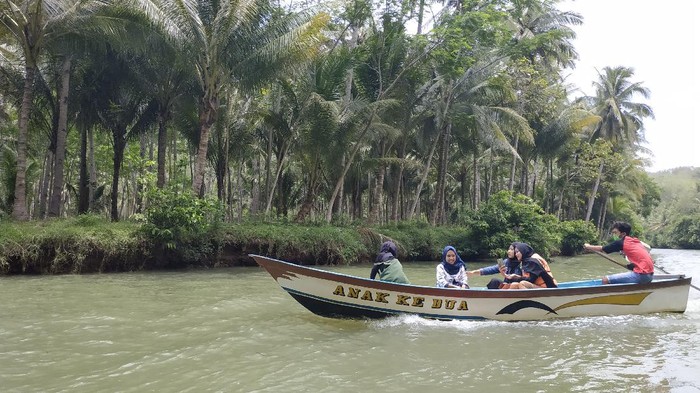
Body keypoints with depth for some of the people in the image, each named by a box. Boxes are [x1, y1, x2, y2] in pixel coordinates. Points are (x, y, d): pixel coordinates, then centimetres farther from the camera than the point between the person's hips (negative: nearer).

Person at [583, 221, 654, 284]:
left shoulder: (620, 243, -3)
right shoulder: (635, 240, 16)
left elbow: (601, 249, 7)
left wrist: (588, 247, 25)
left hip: (642, 275, -9)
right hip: (650, 275, 9)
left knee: (606, 280, -12)